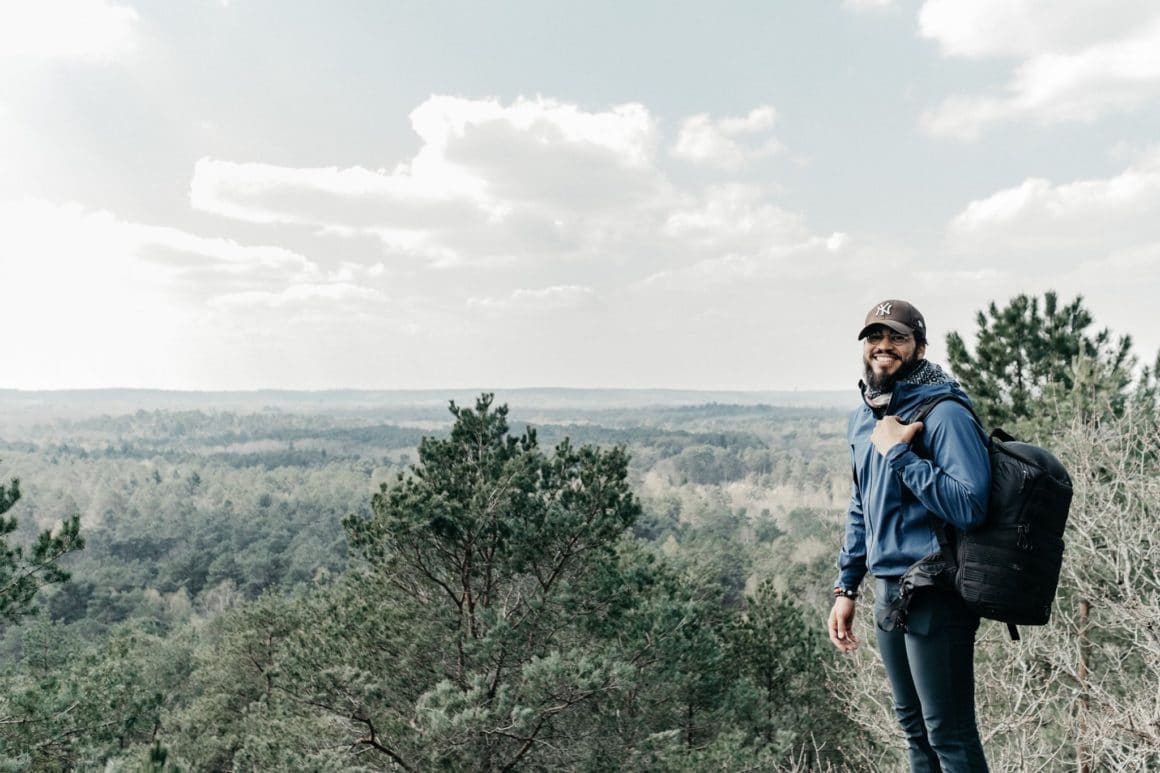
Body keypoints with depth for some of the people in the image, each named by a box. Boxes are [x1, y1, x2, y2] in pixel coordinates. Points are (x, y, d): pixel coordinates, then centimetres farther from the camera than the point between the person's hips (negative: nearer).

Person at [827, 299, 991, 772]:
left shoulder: (944, 413, -14)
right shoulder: (862, 418, 10)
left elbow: (969, 506, -24)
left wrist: (898, 452, -23)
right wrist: (845, 588, 16)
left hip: (934, 596, -8)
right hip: (886, 591, 8)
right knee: (913, 727, 18)